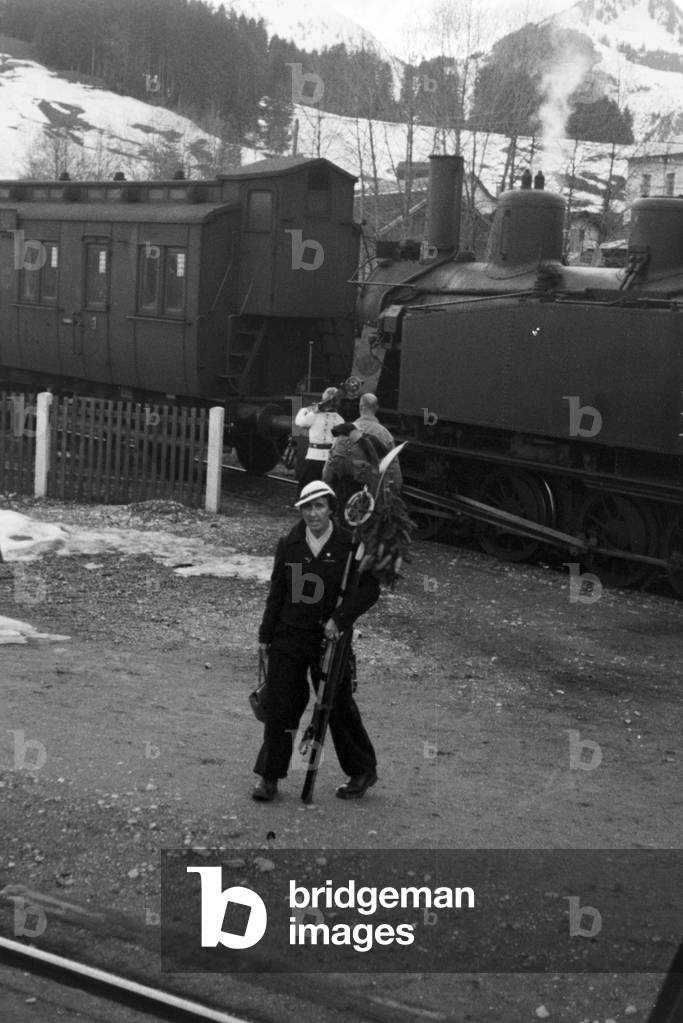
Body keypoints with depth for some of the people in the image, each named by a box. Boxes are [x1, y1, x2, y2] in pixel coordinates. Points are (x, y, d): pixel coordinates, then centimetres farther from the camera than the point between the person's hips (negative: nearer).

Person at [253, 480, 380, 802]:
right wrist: (266, 635, 9)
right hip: (288, 638, 3)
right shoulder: (288, 545, 3)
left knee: (338, 706, 8)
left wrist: (339, 619, -18)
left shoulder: (349, 546, -6)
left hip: (330, 640, -2)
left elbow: (369, 589, -8)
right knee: (279, 706, 2)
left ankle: (363, 770, 27)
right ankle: (270, 777, 13)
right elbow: (276, 592, 9)